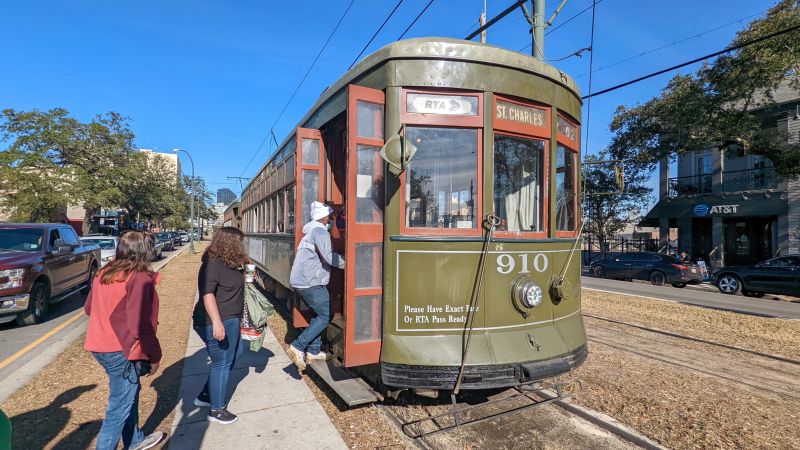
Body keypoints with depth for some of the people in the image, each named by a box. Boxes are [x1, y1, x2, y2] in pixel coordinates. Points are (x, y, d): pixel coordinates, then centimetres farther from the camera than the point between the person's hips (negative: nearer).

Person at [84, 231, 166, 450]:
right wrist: (154, 356, -12)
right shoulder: (140, 279, -21)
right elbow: (140, 325, -23)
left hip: (100, 346, 9)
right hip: (122, 351, -9)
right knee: (120, 406, 6)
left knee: (130, 392, 25)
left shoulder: (104, 273, 4)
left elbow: (89, 308, 16)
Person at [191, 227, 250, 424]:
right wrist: (216, 323, -30)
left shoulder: (231, 263, 8)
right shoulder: (213, 264, -20)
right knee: (222, 364, 4)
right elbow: (207, 294, -26)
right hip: (217, 323, -10)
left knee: (231, 358, 21)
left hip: (231, 320, 10)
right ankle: (216, 409, 21)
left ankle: (205, 395, 37)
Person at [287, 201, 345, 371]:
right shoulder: (320, 232, -12)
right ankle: (298, 347, -6)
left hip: (300, 282, 10)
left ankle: (313, 351, 19)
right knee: (325, 316, -3)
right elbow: (329, 257, -24)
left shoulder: (311, 232, 19)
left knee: (319, 314, 17)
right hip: (311, 283, -10)